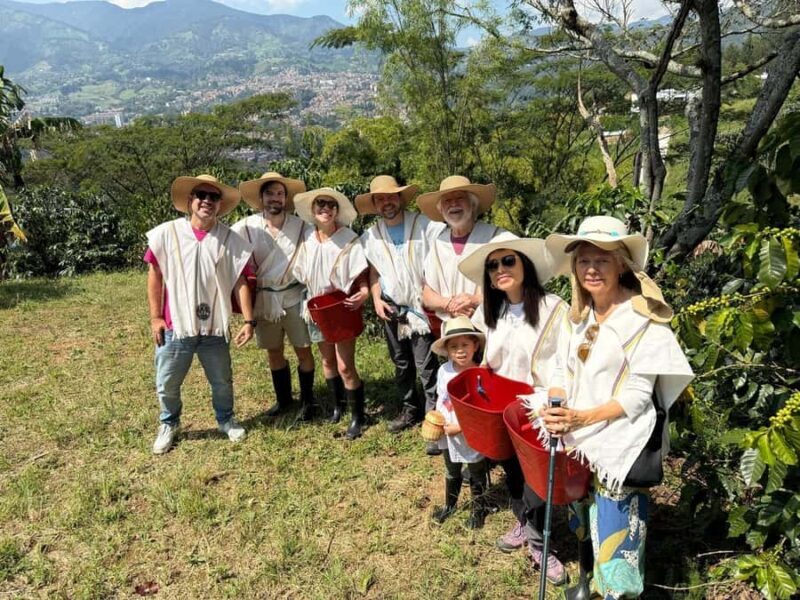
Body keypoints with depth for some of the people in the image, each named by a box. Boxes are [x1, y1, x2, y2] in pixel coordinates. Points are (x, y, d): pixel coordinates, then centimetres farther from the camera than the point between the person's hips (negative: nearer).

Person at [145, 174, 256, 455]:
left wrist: (248, 320, -7)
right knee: (167, 384, 13)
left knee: (222, 382, 17)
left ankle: (226, 419, 42)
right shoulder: (167, 233, -6)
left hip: (214, 327, 1)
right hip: (175, 326, 0)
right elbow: (155, 275, 0)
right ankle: (169, 424, 39)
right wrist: (155, 317, -2)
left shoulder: (231, 239, -4)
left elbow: (240, 282, -2)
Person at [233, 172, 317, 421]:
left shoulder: (301, 226, -6)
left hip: (294, 296, -1)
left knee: (303, 351, 5)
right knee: (273, 352, 15)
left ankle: (307, 400, 24)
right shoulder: (247, 226, -5)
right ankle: (283, 399, 33)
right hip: (264, 299, 2)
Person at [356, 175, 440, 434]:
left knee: (425, 365, -6)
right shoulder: (370, 236, 5)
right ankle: (411, 409, 33)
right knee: (402, 364, 16)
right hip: (392, 309, 5)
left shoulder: (424, 225, -8)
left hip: (422, 306, -4)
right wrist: (376, 300, 0)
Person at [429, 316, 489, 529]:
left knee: (476, 475, 19)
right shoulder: (444, 371, -9)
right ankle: (449, 504, 49)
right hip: (448, 435, 5)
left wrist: (460, 427, -24)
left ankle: (478, 509, 42)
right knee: (451, 473, 27)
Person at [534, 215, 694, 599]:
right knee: (586, 524, 22)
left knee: (614, 534, 1)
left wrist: (582, 418, -24)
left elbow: (638, 395, -17)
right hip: (579, 441, 7)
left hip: (620, 447, -6)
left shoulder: (642, 318, -16)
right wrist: (558, 412, -5)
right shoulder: (582, 314, 5)